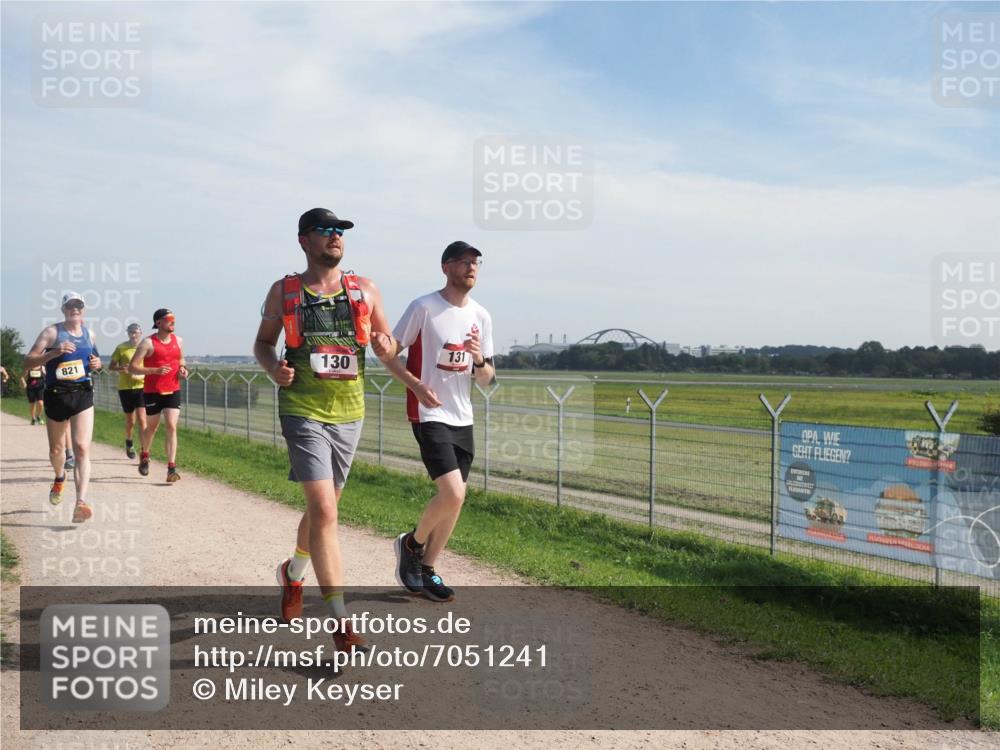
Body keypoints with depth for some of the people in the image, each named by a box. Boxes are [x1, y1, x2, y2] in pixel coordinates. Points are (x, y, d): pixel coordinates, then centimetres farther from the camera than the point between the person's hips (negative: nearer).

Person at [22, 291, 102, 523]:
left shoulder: (89, 334, 8)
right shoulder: (51, 332, -5)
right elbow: (28, 361, -11)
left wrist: (97, 364, 2)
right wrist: (54, 352, -25)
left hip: (83, 394, 1)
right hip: (56, 396, -1)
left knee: (82, 448, -14)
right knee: (56, 449, 16)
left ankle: (80, 503, -21)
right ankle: (59, 478, 51)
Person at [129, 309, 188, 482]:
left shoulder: (178, 341, 7)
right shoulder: (148, 343, -9)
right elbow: (132, 367, -12)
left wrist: (183, 369, 3)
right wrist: (156, 370, -24)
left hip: (173, 391, 3)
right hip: (152, 392, -3)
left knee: (172, 427, -9)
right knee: (151, 427, 13)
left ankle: (171, 468, -11)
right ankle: (144, 455, 43)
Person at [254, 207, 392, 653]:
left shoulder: (364, 290, 8)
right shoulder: (284, 291, 4)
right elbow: (262, 342, 14)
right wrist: (273, 369, -8)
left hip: (349, 413, 4)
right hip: (302, 410, -4)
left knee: (323, 507, 17)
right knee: (324, 510, -14)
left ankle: (293, 573, 47)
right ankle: (341, 624, -11)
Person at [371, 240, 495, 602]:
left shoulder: (481, 316, 8)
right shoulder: (423, 307, -9)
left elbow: (486, 380, 11)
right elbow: (389, 354, -5)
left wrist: (479, 361, -11)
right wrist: (416, 385, -20)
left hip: (463, 419, 7)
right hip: (429, 415, -6)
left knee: (455, 499, 8)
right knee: (453, 494, -18)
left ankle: (426, 571, 23)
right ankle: (412, 543, 10)